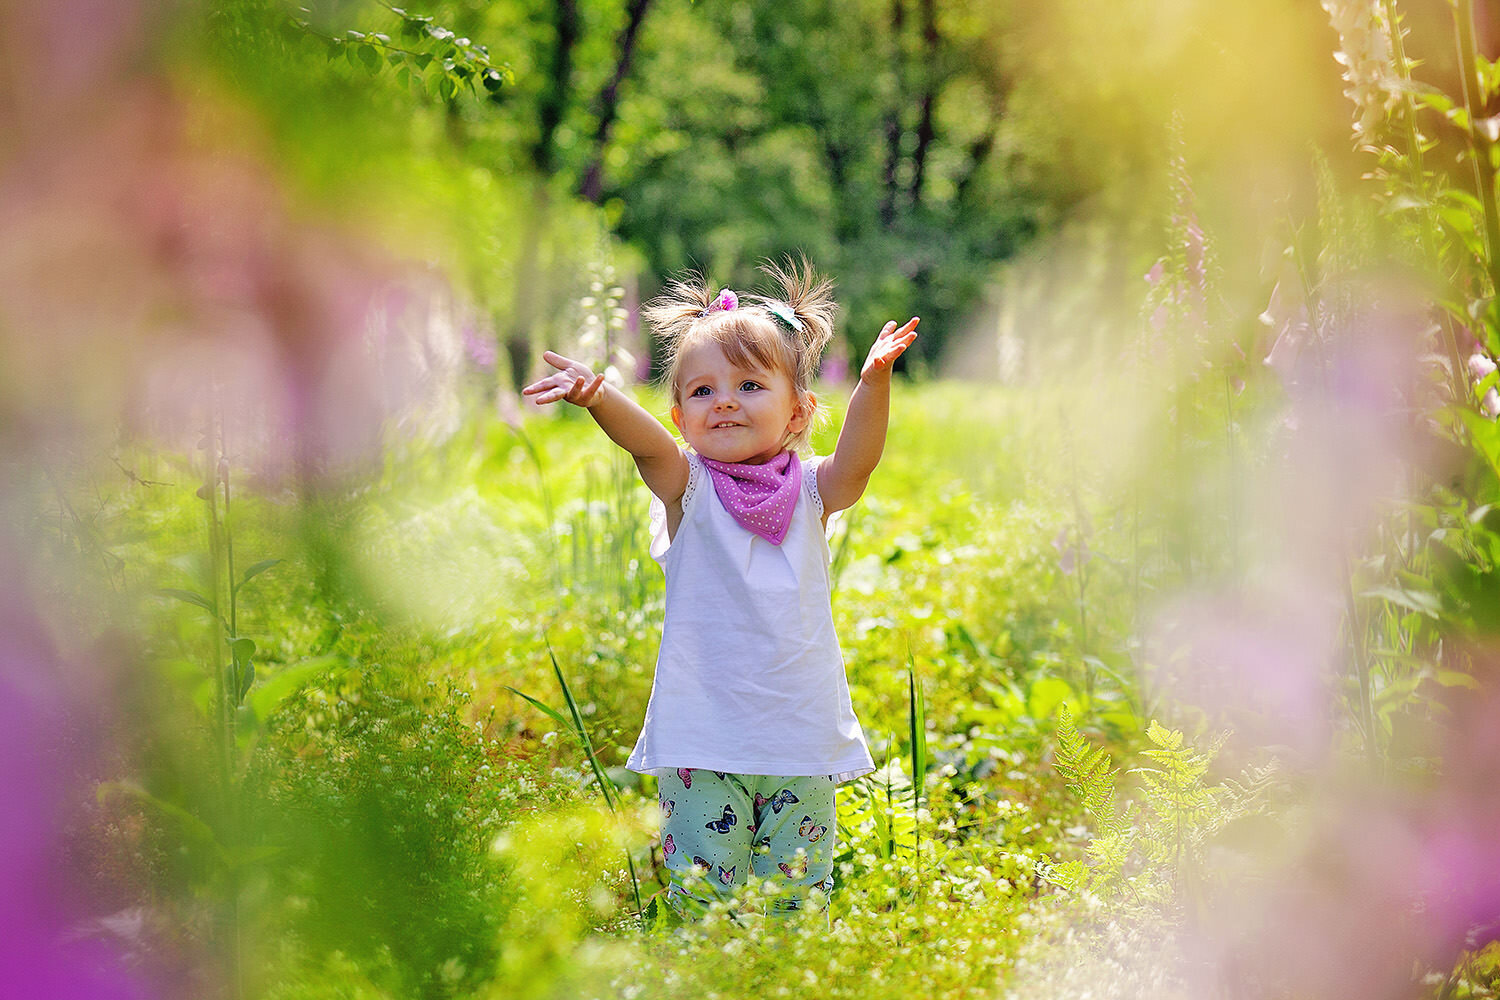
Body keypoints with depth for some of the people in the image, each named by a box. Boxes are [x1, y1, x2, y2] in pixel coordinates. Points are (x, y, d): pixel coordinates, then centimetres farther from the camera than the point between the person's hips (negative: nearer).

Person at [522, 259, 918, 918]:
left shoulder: (810, 493, 3)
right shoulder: (688, 488, -1)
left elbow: (857, 460, -17)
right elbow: (648, 444, -21)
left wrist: (874, 382, -35)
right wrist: (598, 398, -43)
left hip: (803, 742, 2)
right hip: (703, 742, -2)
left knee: (794, 891, 10)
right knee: (701, 892, 1)